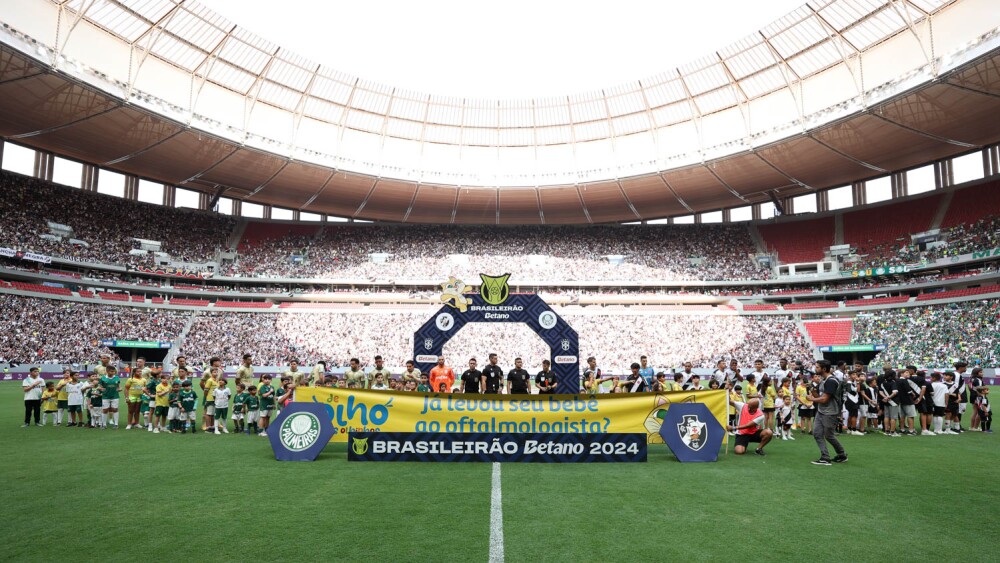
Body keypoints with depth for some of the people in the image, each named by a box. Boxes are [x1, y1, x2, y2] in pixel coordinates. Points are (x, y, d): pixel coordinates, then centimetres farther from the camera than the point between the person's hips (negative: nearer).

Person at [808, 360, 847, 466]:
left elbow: (824, 399, -22)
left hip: (829, 413, -8)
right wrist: (813, 386, -4)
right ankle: (825, 458, 5)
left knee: (828, 436, 5)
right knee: (817, 433, 1)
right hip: (820, 412, 8)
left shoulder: (831, 381, -19)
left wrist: (811, 399, -6)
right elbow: (818, 396, 11)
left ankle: (842, 455, 27)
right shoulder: (822, 380, 10)